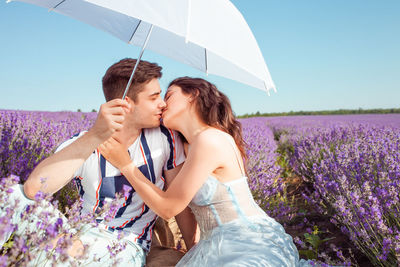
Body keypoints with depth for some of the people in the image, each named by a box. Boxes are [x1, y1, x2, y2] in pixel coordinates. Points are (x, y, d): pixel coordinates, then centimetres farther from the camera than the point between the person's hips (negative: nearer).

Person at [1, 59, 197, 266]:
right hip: (85, 232, 2)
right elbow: (33, 189, -29)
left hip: (128, 243, -1)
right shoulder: (83, 145, -11)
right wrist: (93, 137, -40)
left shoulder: (165, 138, -8)